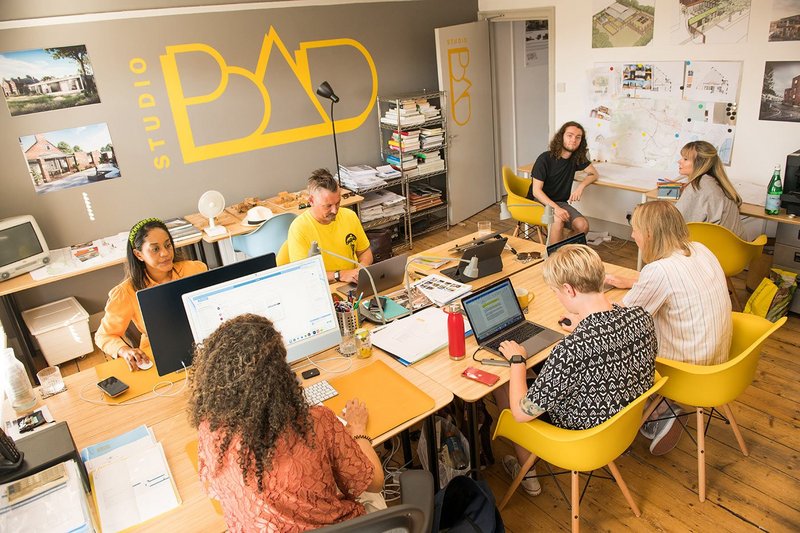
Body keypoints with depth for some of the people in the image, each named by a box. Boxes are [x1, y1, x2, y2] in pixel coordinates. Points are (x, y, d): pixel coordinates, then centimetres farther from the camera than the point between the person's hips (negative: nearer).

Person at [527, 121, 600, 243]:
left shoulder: (577, 158, 2)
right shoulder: (545, 159, -16)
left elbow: (594, 173, 10)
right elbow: (536, 191, -19)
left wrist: (581, 186, -13)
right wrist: (555, 207, -34)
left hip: (560, 202, 6)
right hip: (539, 201, -5)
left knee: (583, 225, -20)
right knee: (558, 220, -36)